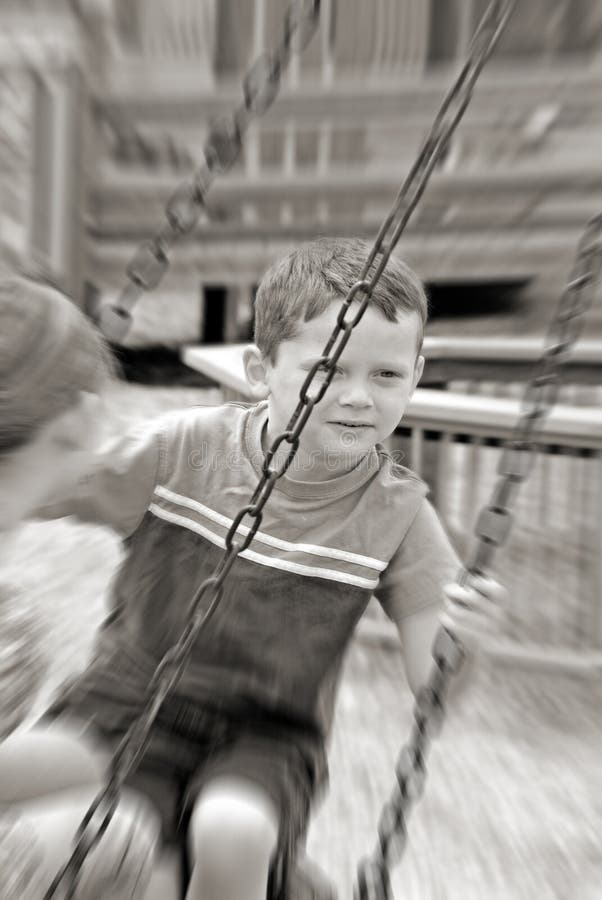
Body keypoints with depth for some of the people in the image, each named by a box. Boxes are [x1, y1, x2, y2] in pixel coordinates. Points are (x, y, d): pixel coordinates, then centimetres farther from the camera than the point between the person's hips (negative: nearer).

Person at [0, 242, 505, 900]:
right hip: (128, 702, 1)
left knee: (232, 833, -27)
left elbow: (431, 684, -9)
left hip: (267, 735, 0)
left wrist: (460, 641, -29)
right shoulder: (182, 448, -13)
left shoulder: (397, 513, -11)